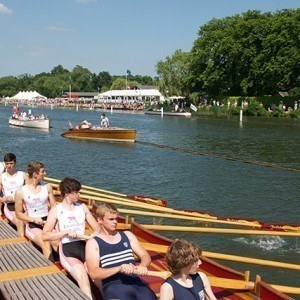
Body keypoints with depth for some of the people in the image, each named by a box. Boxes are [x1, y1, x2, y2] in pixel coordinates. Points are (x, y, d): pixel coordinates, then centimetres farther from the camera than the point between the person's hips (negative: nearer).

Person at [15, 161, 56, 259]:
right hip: (32, 225, -3)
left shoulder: (47, 187, 8)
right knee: (46, 245, -30)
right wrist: (34, 220, -12)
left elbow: (54, 206, 12)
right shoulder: (20, 192, -2)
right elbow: (18, 214, 3)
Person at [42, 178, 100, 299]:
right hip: (67, 250, -3)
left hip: (84, 246, 4)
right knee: (83, 279, -29)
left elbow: (96, 227, 17)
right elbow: (45, 235, -3)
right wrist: (66, 232, -13)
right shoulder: (56, 210, 3)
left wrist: (95, 235, -7)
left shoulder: (82, 207, 14)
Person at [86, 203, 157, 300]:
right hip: (113, 285, -3)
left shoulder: (127, 235, 20)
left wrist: (142, 266, -11)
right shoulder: (93, 243, 6)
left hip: (136, 282, 4)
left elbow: (145, 256, 14)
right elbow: (93, 273, -7)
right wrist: (119, 268, -21)